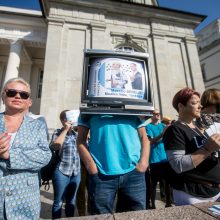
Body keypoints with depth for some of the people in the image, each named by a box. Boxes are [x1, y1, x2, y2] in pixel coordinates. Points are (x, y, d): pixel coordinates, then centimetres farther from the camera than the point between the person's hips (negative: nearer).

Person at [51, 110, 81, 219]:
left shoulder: (76, 133, 8)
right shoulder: (58, 132, -3)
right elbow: (55, 146, -21)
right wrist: (65, 130, -18)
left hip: (76, 172, 4)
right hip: (62, 172, -4)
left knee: (71, 202, 19)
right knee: (58, 202, 9)